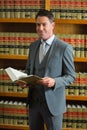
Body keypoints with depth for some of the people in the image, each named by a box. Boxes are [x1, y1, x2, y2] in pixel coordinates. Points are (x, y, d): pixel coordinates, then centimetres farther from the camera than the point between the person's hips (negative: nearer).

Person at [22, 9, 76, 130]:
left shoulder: (64, 48, -11)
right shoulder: (33, 46, 7)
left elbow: (71, 76, -8)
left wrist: (54, 82, -26)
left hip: (52, 102, -5)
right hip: (33, 100, 5)